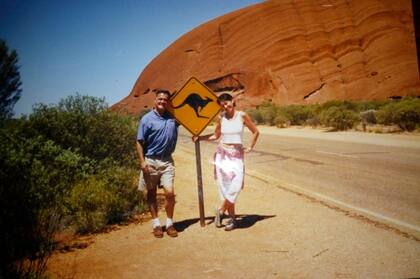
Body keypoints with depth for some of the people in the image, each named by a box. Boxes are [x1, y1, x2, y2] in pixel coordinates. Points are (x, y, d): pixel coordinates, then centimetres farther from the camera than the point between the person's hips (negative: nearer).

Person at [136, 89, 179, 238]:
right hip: (150, 161, -2)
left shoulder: (173, 117, 6)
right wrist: (142, 162, -13)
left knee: (170, 192, -6)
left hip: (167, 161, 2)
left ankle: (170, 223, 9)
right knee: (151, 193, 7)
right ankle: (156, 224, 18)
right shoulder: (147, 119, -5)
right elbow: (139, 142, -6)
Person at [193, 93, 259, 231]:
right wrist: (199, 137, 10)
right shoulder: (221, 118, 4)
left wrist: (250, 147, 7)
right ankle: (232, 218, 7)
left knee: (236, 183, -20)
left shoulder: (242, 115, -2)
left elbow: (255, 132, 9)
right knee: (225, 185, -5)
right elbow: (216, 135, 18)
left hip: (237, 155, -1)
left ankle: (221, 210, -3)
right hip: (223, 153, 1)